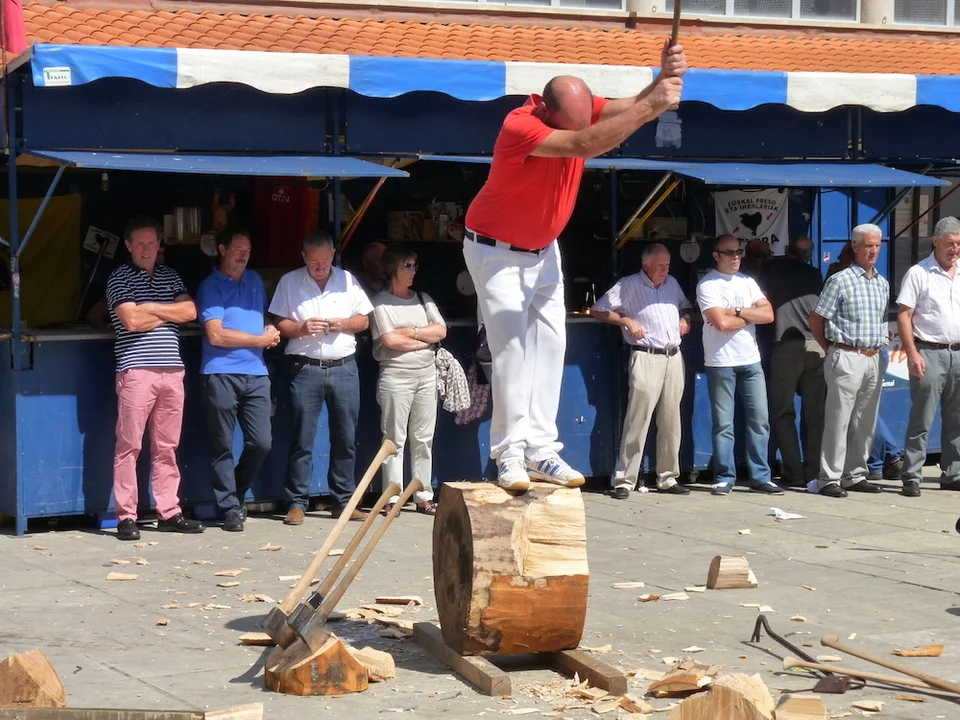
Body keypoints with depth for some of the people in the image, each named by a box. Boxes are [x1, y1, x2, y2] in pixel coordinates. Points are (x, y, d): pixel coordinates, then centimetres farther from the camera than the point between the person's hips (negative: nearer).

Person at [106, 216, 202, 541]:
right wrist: (169, 313, 1)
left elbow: (190, 311, 4)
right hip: (136, 371, -5)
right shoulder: (119, 278, 2)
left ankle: (169, 512, 12)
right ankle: (126, 517, -3)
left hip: (172, 371, 5)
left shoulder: (170, 276, 18)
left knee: (167, 446, 8)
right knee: (129, 444, -6)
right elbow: (132, 320, -11)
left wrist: (151, 308, -4)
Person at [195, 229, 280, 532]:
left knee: (261, 442, 0)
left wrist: (272, 330, 6)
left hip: (256, 373, 5)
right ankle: (230, 508, 5)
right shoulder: (211, 286, -2)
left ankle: (236, 494, 21)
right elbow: (216, 335, -11)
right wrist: (259, 340, -6)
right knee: (223, 446, -1)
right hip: (222, 373, -5)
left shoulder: (254, 280, 17)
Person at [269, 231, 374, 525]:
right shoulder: (289, 282, 5)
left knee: (345, 438, 4)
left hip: (344, 368, 2)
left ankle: (343, 501, 10)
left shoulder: (347, 280, 11)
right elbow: (278, 324, 3)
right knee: (302, 439, -4)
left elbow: (364, 320, 13)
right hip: (305, 367, -2)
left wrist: (344, 324, -7)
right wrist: (301, 328, -15)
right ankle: (296, 503, 0)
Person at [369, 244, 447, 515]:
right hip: (396, 377, -5)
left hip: (426, 374, 5)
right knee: (395, 439, -5)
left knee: (424, 439, 6)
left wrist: (410, 332, -7)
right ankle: (391, 499, -2)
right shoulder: (380, 302, 0)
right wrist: (425, 339, -5)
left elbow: (441, 331, 4)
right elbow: (390, 340, -12)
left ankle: (424, 497, 10)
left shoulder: (423, 299, 15)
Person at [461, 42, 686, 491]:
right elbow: (584, 145, -48)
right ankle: (510, 454, -13)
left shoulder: (581, 111, -14)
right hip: (496, 249, -7)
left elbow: (633, 109, -24)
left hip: (543, 248, 7)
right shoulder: (520, 126, -34)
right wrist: (651, 105, -51)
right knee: (512, 344, -14)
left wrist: (665, 80, -46)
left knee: (550, 343, 0)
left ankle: (541, 451, -2)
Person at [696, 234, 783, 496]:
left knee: (760, 420, 2)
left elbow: (768, 315, 1)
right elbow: (721, 322, -16)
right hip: (721, 363, -5)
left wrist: (737, 312, -10)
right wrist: (750, 316, -2)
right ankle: (724, 478, 6)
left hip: (751, 361, 5)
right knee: (723, 424, -1)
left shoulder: (748, 282, 13)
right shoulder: (707, 285, -4)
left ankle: (760, 477, 7)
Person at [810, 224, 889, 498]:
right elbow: (816, 320, -5)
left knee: (865, 422, 10)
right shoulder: (840, 280, -8)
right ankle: (830, 480, -1)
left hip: (874, 359, 7)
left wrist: (881, 343, 12)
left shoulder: (882, 283, 12)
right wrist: (832, 350, 1)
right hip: (847, 359, -7)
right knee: (838, 421, -4)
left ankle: (856, 475, 19)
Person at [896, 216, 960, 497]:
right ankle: (911, 478, -2)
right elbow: (904, 315, -7)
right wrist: (912, 354, -15)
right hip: (929, 353, -5)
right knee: (922, 420, -6)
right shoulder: (919, 273, -4)